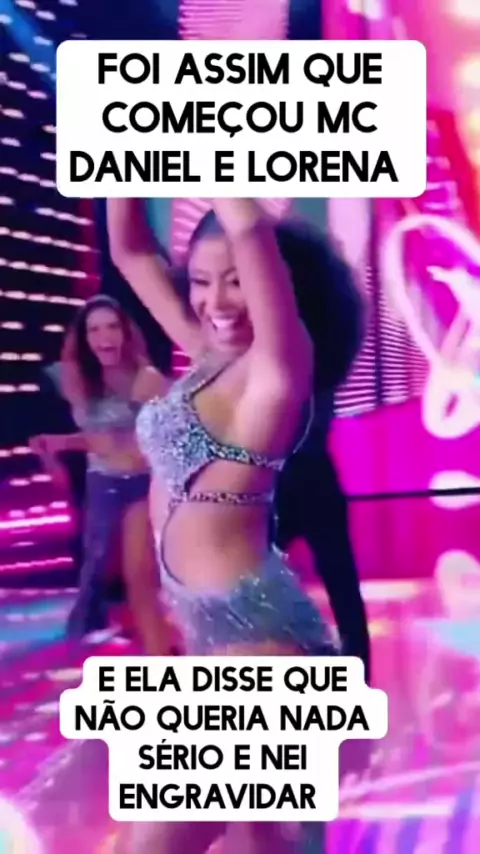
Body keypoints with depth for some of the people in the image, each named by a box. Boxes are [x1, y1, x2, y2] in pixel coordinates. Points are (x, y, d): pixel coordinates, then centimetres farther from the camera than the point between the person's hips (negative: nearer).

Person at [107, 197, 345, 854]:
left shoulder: (277, 367, -13)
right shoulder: (206, 357, 8)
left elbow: (249, 227, -28)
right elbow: (129, 251, 14)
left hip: (251, 627, -9)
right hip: (208, 623, 9)